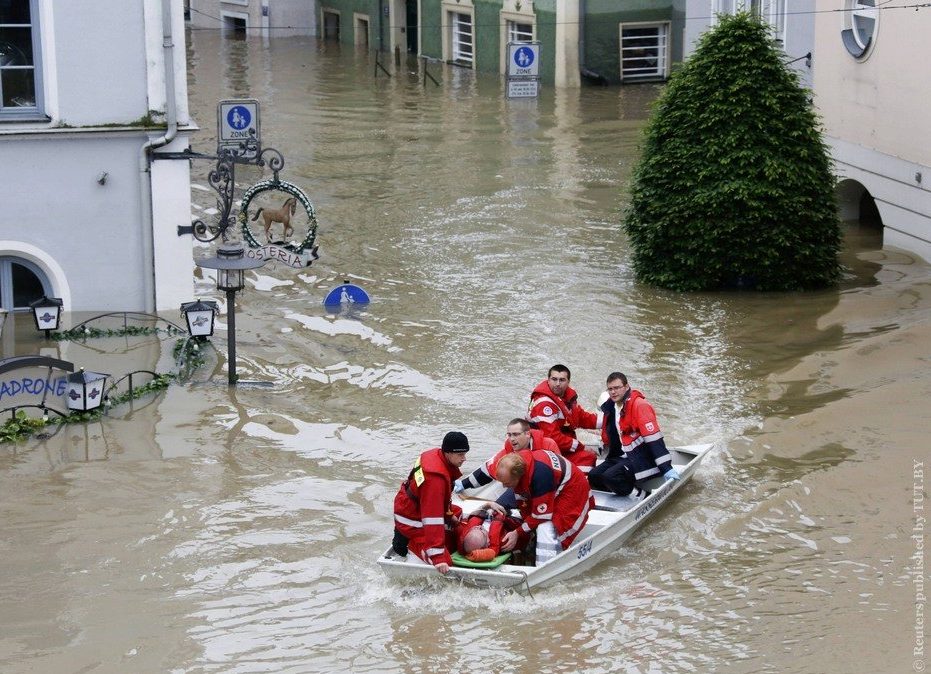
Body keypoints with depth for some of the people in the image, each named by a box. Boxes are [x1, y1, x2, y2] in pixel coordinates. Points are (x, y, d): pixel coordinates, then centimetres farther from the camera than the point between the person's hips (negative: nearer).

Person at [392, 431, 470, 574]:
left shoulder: (437, 454, -7)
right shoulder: (435, 477, -35)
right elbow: (433, 517, -37)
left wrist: (448, 513, 21)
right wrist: (437, 557, -38)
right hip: (412, 521, -10)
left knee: (458, 513, 29)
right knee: (443, 562, -18)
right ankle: (408, 542, 2)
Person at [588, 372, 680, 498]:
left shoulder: (639, 405, -18)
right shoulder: (611, 407, 8)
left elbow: (654, 438, -24)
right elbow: (608, 437, 25)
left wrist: (666, 468, -28)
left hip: (644, 458, -9)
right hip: (623, 457, 9)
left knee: (610, 477, -28)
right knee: (593, 477, -4)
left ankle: (644, 497, -14)